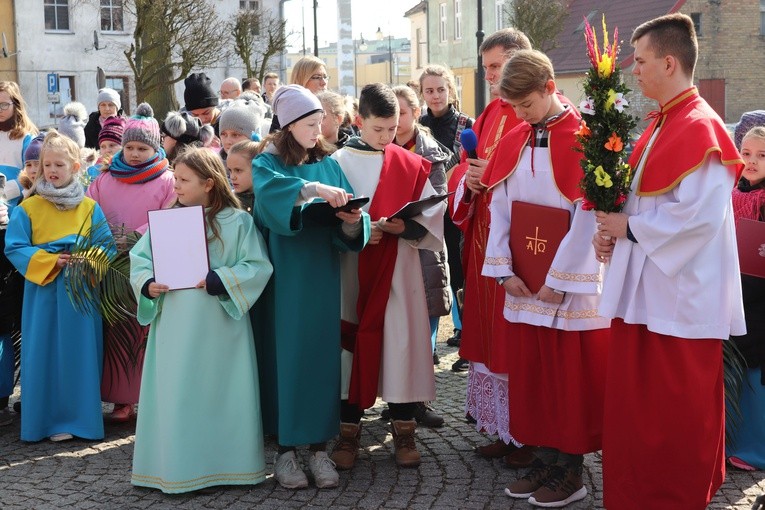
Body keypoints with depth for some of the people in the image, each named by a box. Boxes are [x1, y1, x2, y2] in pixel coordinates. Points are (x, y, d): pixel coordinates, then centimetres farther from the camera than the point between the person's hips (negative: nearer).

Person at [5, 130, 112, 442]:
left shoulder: (90, 208, 4)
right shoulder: (27, 208, 1)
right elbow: (14, 247, -4)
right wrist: (48, 261, -15)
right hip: (43, 291, -1)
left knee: (79, 353, 4)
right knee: (45, 355, 1)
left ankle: (80, 416, 14)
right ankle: (50, 419, 9)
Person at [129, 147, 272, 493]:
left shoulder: (237, 221, -4)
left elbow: (258, 267, -8)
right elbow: (139, 258, 10)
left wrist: (220, 280, -18)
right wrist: (147, 284, -8)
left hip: (218, 326, -3)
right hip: (174, 325, 3)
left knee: (217, 392, 4)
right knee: (174, 395, 5)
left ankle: (222, 463, 18)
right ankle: (174, 467, 16)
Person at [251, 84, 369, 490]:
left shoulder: (329, 165, 10)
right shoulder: (267, 164, -1)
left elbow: (346, 231, 2)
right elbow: (267, 189, -27)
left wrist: (353, 220, -20)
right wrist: (312, 189, -39)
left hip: (323, 278, 3)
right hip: (284, 280, -3)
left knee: (323, 355, 3)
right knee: (286, 356, 0)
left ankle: (319, 448, 11)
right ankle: (285, 448, 9)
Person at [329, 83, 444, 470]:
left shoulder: (410, 165, 6)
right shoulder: (339, 162, 2)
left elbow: (432, 217, 4)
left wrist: (404, 227, -15)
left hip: (400, 271, 1)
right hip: (354, 272, -1)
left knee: (401, 345, 2)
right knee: (352, 346, 2)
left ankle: (403, 430, 13)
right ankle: (349, 431, 13)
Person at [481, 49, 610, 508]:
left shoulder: (583, 139, -11)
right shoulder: (513, 142, 7)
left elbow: (587, 216, -14)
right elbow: (499, 208, 7)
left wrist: (558, 280, -14)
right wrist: (505, 270, -3)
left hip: (570, 284, -6)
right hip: (523, 282, 6)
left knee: (570, 379, 3)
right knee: (529, 374, 10)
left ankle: (569, 473, 14)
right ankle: (544, 461, 22)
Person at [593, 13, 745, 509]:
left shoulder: (699, 128, -16)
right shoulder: (662, 124, 14)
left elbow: (698, 214, -25)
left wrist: (629, 227, -14)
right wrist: (614, 229, 2)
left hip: (678, 294, -10)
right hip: (647, 287, 10)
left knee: (675, 413, 1)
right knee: (640, 405, 16)